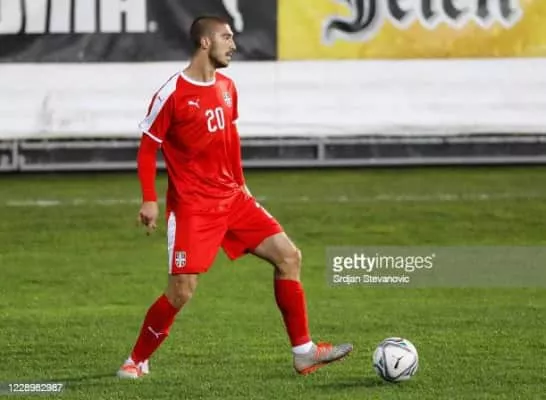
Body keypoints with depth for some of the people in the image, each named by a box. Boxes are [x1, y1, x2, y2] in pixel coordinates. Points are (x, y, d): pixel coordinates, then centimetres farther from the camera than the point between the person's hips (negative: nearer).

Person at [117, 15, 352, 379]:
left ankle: (304, 352, 4)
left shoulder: (226, 87, 8)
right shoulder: (172, 94, -13)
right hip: (192, 206, -7)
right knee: (182, 291, -12)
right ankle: (137, 361, 9)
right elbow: (148, 148, -7)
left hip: (231, 198, 7)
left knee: (288, 255, -1)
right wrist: (149, 200, -14)